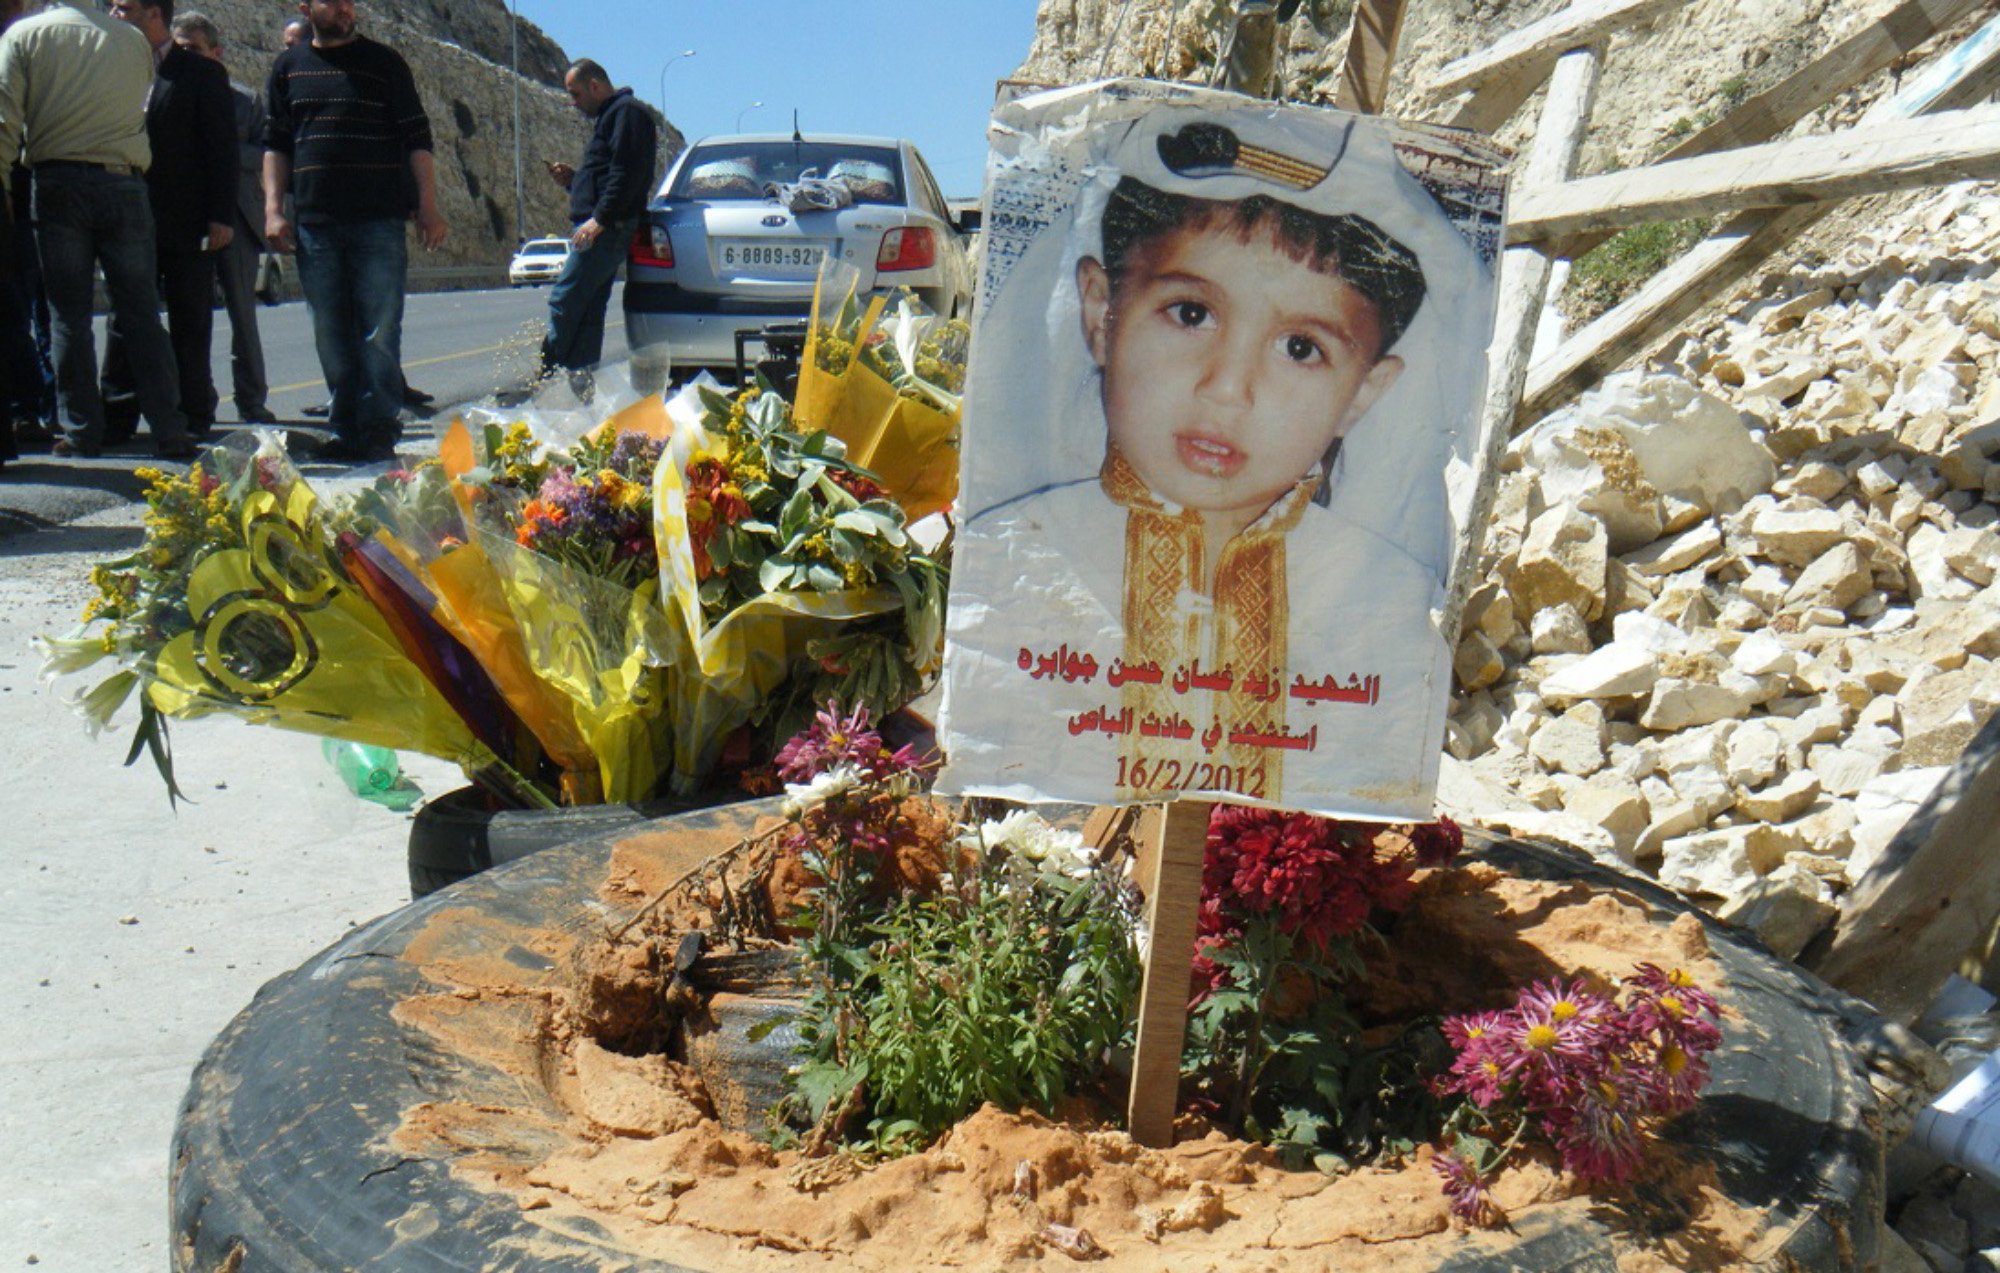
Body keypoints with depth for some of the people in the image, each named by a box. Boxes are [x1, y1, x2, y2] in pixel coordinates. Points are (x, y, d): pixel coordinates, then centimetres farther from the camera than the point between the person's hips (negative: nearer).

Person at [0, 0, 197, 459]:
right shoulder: (133, 38, 8)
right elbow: (142, 110, 12)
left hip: (58, 184, -1)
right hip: (125, 183, 2)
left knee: (69, 316, 5)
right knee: (142, 315, 3)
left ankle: (82, 431, 6)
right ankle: (170, 431, 0)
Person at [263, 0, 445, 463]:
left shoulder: (384, 62, 7)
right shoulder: (289, 67, 14)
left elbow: (417, 140, 5)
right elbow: (276, 144, 16)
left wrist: (428, 207, -3)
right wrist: (273, 209, 5)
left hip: (378, 220, -3)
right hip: (314, 223, 3)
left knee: (379, 330, -5)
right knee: (331, 334, 4)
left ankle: (379, 429, 0)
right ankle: (347, 431, 11)